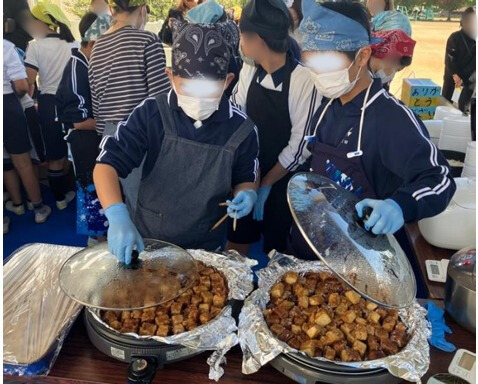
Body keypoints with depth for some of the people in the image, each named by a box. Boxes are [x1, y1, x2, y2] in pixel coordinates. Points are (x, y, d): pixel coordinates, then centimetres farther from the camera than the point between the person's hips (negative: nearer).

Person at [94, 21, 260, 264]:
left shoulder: (241, 129, -14)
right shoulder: (151, 114, -17)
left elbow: (246, 179, 3)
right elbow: (107, 164, -19)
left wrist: (246, 195, -21)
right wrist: (117, 215, -36)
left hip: (205, 247, 1)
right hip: (145, 239, 0)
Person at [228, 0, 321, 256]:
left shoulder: (304, 81, -21)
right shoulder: (249, 71, -3)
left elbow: (300, 146, -19)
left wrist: (267, 184, -10)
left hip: (282, 183, -5)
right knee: (235, 250, 17)